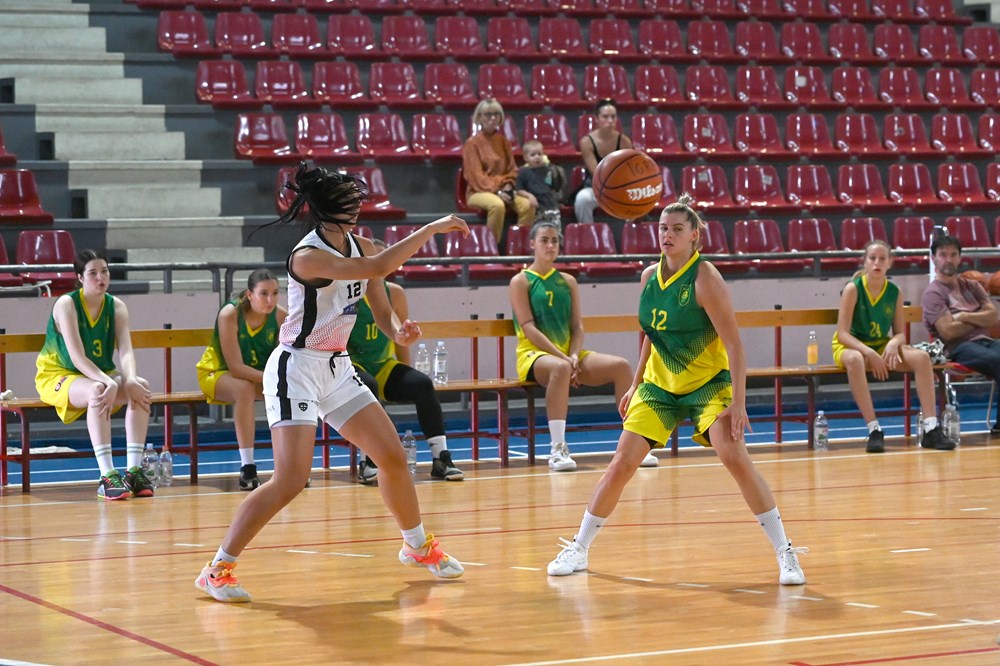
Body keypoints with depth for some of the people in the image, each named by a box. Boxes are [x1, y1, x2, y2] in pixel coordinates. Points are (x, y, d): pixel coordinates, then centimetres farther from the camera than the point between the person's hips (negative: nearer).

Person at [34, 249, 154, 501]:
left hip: (101, 374, 5)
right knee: (97, 391, -37)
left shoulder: (116, 306, -2)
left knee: (139, 389, -24)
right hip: (56, 376, -5)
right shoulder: (66, 304, -17)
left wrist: (130, 379, -37)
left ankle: (134, 470, -25)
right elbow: (77, 357, -27)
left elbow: (126, 351, -15)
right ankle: (107, 476, -42)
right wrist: (109, 383, -41)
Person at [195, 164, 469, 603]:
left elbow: (380, 306, 8)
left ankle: (417, 546, 33)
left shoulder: (359, 245, 3)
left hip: (337, 368, 8)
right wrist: (431, 229, -28)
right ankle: (217, 569, -8)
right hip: (296, 368, -8)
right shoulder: (307, 257, -22)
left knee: (394, 458, 10)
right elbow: (376, 268, -33)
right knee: (290, 480, -16)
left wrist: (397, 331, -15)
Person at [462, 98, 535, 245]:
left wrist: (507, 187, -3)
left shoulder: (503, 141, 13)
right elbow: (476, 176, -10)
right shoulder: (472, 143, -3)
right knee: (497, 205, -38)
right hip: (479, 192, -5)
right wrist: (496, 192, -20)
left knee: (527, 205, -24)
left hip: (502, 190, 5)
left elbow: (512, 169, 17)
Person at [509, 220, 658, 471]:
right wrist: (561, 356, -20)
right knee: (560, 368, -41)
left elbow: (577, 327, 9)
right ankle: (558, 450, -42)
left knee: (620, 366, -16)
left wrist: (573, 357, -11)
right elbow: (528, 327, -11)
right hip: (533, 355, -5)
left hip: (568, 354, 5)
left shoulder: (567, 281, 15)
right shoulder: (521, 281, 0)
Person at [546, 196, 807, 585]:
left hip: (708, 383, -5)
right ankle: (578, 550, 12)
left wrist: (738, 403, -26)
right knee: (622, 464, -2)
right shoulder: (650, 276, 0)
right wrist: (636, 385, 17)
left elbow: (734, 344, -20)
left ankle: (785, 553, -15)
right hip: (659, 383, 5)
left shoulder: (705, 279, -19)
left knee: (734, 456, -23)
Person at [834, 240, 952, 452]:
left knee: (922, 357, -22)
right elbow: (842, 333, -17)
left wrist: (894, 344, -23)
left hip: (882, 347, 4)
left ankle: (931, 429, -24)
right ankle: (874, 431, -41)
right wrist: (868, 352, -30)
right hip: (850, 347, -4)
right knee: (855, 360, -41)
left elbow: (900, 333, 1)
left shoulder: (895, 292, -2)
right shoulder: (853, 289, -14)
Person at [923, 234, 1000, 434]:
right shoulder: (933, 293, 5)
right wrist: (980, 319, 5)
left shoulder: (971, 286, 24)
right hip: (957, 348, -6)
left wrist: (964, 316, -3)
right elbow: (948, 332, -8)